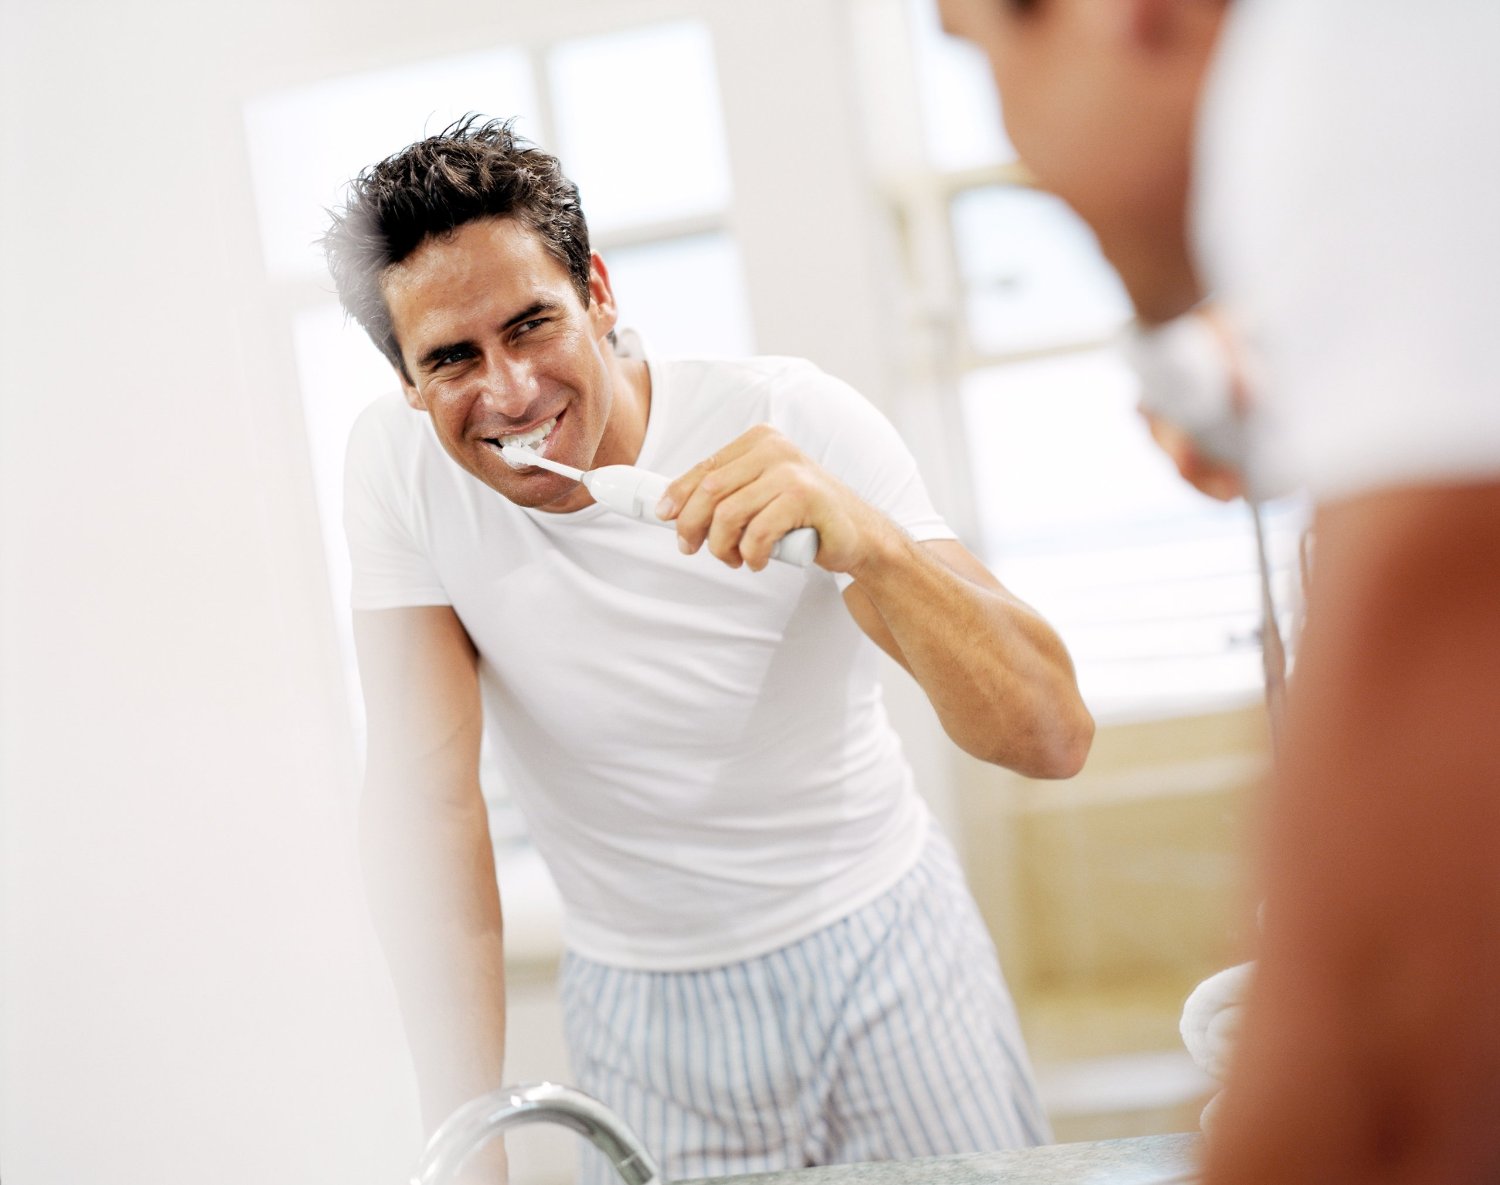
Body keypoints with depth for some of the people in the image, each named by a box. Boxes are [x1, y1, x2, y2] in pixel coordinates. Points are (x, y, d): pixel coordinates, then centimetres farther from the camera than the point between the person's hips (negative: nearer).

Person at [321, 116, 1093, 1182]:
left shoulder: (792, 421, -19)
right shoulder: (398, 465, -14)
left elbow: (1053, 738, -25)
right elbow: (427, 795, -16)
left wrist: (869, 541, -44)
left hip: (878, 946, 0)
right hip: (643, 1006, 1)